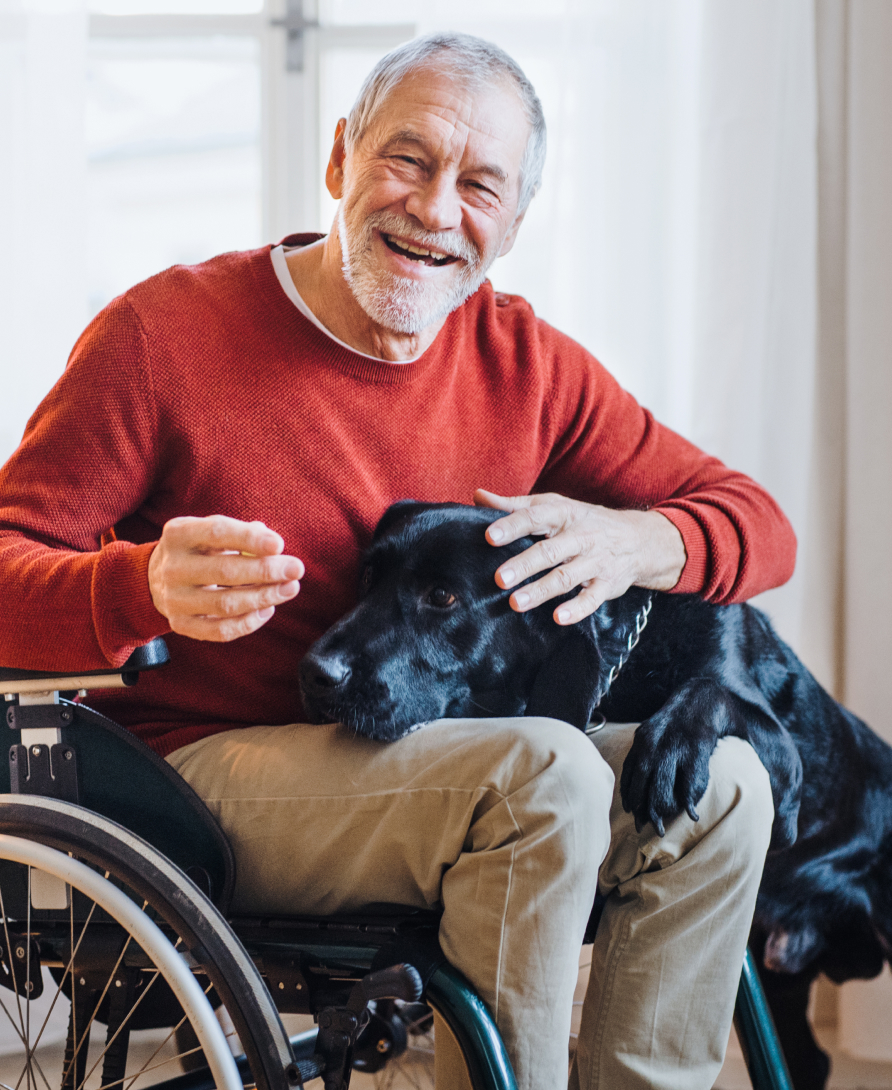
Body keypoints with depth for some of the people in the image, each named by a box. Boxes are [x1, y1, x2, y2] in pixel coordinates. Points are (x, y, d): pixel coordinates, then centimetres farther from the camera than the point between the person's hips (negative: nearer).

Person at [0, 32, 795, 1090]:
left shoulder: (524, 361, 4)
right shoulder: (162, 333, -9)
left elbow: (757, 524, 6)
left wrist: (633, 543, -17)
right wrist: (148, 588, -35)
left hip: (431, 759, 6)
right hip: (207, 765, -6)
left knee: (719, 786, -14)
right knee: (543, 773, -29)